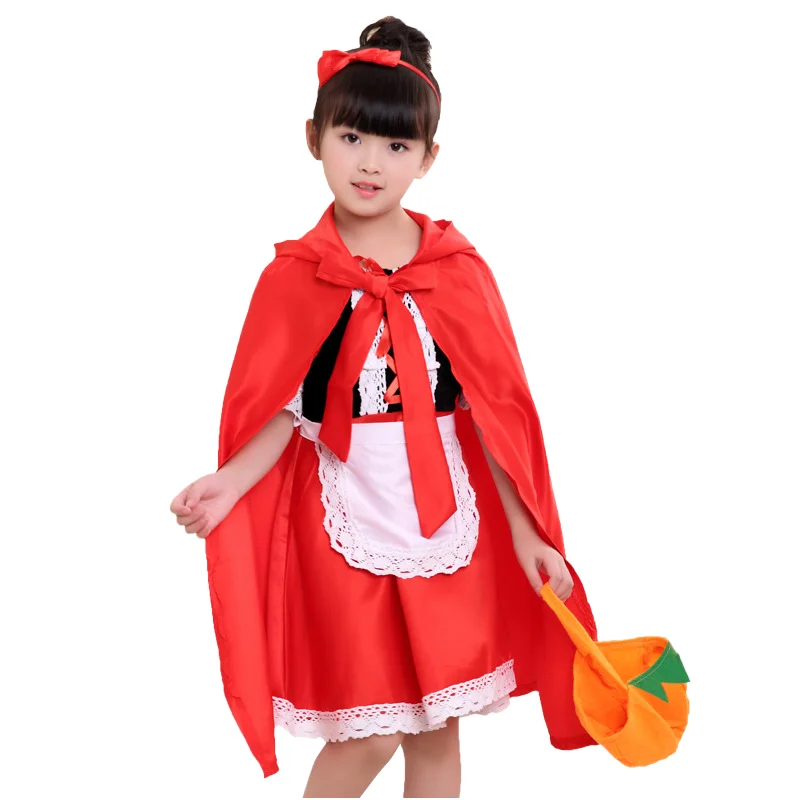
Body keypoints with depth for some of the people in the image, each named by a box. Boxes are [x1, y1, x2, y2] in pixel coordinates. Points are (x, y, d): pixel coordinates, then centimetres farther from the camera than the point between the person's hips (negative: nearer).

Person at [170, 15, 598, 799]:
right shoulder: (294, 278, -5)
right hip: (346, 522, -2)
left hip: (448, 522, 2)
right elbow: (281, 412, -5)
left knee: (438, 725, 13)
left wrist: (526, 532, 0)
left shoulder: (458, 271, -2)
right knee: (368, 731, 3)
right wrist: (229, 483, -23)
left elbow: (495, 409, 0)